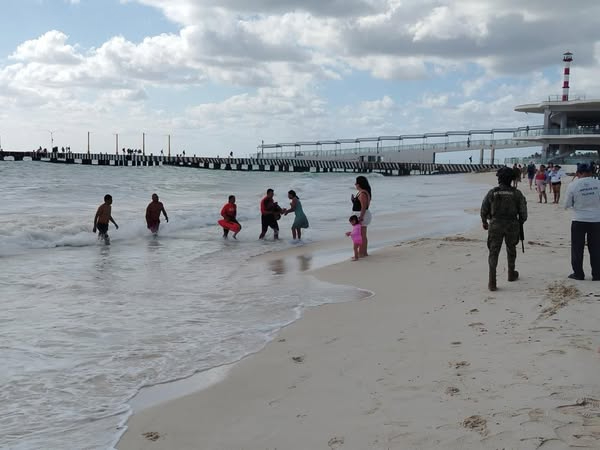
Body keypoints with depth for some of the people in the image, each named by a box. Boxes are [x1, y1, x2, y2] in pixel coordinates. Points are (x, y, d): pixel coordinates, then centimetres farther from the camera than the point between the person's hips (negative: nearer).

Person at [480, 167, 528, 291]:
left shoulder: (492, 192, -4)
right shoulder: (516, 193, -4)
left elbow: (484, 209, 4)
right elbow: (523, 211, -3)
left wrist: (484, 221, 23)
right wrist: (520, 222, 18)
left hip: (495, 225, -1)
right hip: (512, 225, 1)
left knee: (493, 252, 1)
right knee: (511, 248, 23)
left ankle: (492, 281, -12)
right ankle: (511, 274, 40)